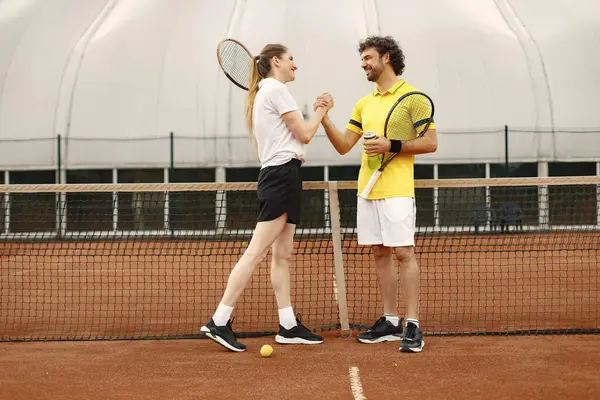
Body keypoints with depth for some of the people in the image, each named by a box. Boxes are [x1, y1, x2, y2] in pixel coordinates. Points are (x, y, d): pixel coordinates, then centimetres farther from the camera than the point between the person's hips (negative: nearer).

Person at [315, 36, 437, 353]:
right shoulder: (364, 104, 18)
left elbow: (430, 142, -6)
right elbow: (343, 146, 16)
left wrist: (392, 146, -16)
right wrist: (325, 118, 3)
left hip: (396, 190, -7)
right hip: (367, 190, 7)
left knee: (403, 252, -9)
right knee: (380, 254, 9)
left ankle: (412, 325, -7)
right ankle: (390, 321, 15)